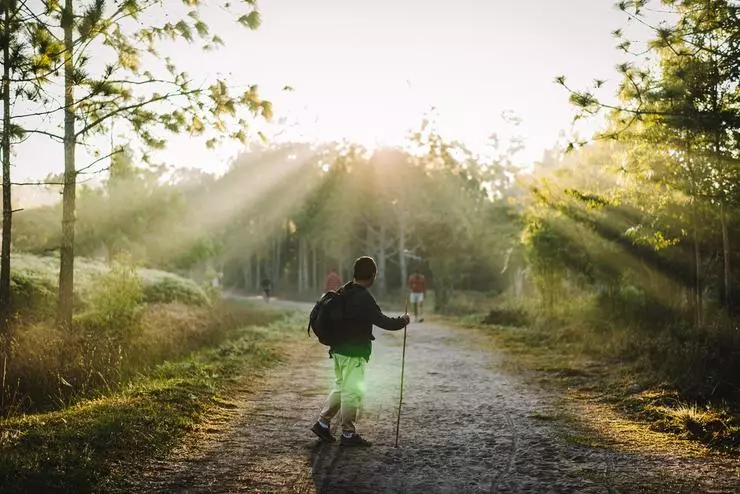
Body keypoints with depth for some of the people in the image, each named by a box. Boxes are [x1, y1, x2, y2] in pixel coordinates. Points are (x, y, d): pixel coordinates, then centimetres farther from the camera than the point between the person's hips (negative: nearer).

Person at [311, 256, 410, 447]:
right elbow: (382, 321, -19)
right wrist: (403, 321, -3)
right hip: (354, 353, -9)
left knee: (340, 387, 20)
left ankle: (322, 423, 24)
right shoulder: (363, 299, -21)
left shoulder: (343, 293, 6)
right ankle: (348, 434, 8)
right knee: (352, 392, 0)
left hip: (338, 349, 9)